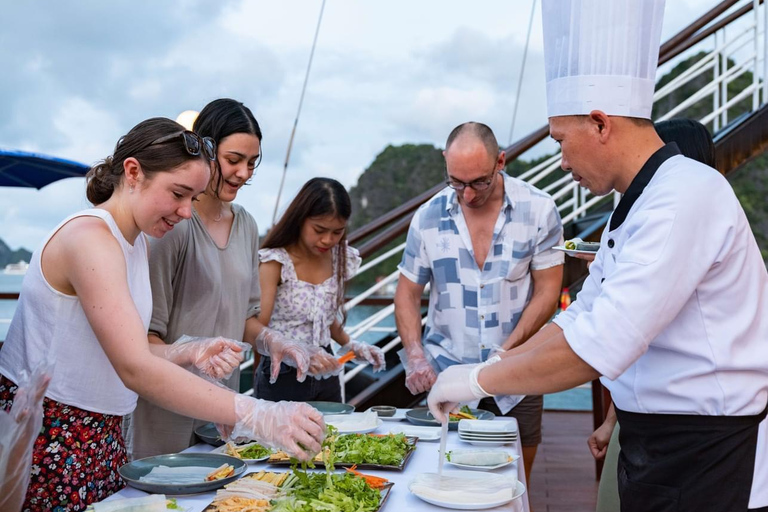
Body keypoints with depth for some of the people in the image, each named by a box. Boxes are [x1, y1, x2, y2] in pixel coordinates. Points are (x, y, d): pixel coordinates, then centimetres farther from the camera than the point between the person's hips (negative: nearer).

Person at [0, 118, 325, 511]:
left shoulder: (137, 242, 8)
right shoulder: (90, 238, -22)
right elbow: (136, 369, -33)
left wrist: (190, 353, -13)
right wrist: (258, 418, -38)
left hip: (99, 436, 8)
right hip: (44, 443, -8)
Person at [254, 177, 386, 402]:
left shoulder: (339, 259, 3)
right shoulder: (275, 263, -15)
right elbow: (257, 329, -24)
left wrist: (350, 345, 4)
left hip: (325, 374, 6)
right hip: (283, 378, -5)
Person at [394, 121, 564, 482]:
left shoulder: (538, 210, -7)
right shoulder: (428, 217, -1)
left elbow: (547, 292, -6)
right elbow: (408, 293, 5)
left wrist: (504, 354, -14)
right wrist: (415, 356, -10)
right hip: (445, 374, 1)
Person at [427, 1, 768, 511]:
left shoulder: (686, 197, -22)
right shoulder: (634, 206, 11)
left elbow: (601, 346, -29)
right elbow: (581, 319, 15)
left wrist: (481, 379, -19)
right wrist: (492, 369, 7)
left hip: (706, 460, -9)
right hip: (656, 448, 9)